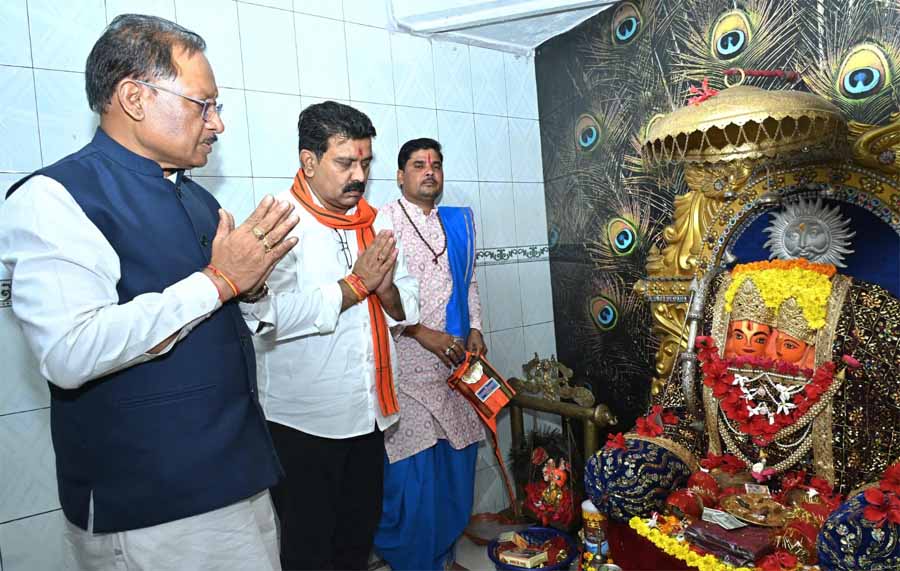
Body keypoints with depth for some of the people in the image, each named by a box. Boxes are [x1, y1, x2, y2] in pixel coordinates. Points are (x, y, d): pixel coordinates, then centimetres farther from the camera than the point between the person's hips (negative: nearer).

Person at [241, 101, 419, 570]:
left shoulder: (376, 223, 7)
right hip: (303, 424, -6)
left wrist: (386, 290, -16)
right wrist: (356, 284, -18)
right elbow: (270, 313, -27)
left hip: (370, 415, 6)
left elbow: (408, 307, 6)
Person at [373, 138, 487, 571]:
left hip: (456, 364, 6)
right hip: (407, 366, -5)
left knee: (456, 463, 13)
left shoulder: (457, 222, 14)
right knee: (411, 472, -1)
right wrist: (424, 334, -15)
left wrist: (475, 330, 6)